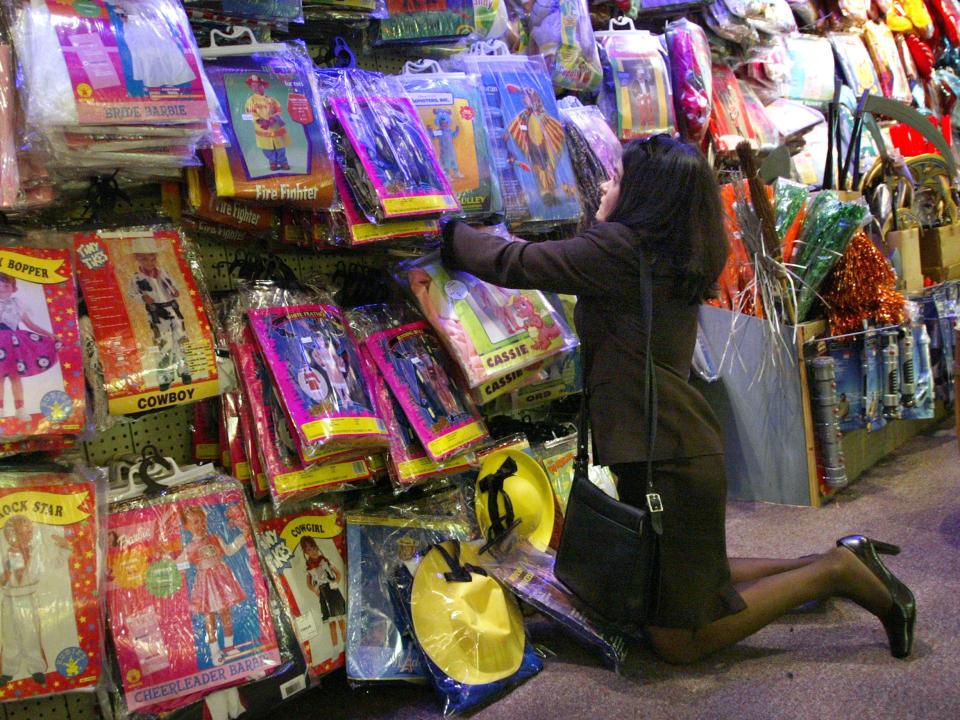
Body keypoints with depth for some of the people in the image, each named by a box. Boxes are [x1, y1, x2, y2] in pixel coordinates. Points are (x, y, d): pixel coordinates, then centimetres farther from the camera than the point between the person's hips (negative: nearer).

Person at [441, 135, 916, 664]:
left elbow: (515, 263, -10)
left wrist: (452, 235, 6)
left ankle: (834, 572, 3)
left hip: (665, 462, -10)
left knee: (678, 641, 1)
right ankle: (836, 563, 23)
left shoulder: (621, 248, -15)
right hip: (680, 452, 10)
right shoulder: (672, 259, 12)